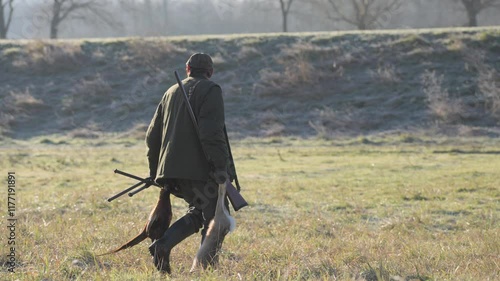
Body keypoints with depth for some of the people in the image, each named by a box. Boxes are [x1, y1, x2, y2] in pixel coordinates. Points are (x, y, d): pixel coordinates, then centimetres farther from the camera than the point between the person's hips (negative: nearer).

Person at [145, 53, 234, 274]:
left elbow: (152, 136, 20)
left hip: (171, 171, 7)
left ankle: (163, 244, 0)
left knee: (199, 213, 19)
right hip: (198, 169, -7)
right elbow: (211, 133, -17)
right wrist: (221, 167, -17)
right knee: (215, 217, 0)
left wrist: (155, 170, 28)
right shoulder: (210, 90, -3)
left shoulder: (171, 92, 19)